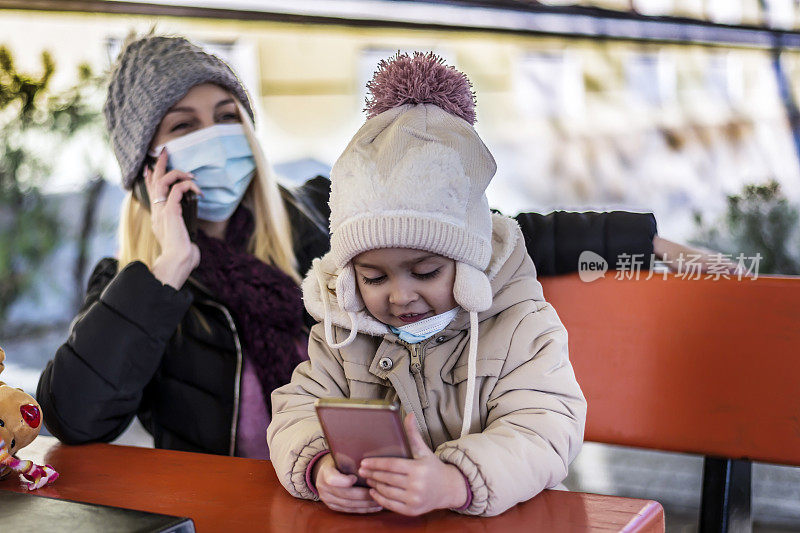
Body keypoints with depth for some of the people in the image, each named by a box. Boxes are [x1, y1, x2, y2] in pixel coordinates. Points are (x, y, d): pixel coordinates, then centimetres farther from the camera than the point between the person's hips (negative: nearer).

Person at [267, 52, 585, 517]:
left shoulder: (522, 326, -6)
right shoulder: (342, 331, 6)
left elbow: (542, 431, -17)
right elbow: (300, 410, 1)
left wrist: (453, 483, -36)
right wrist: (319, 467, -23)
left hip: (503, 520, -2)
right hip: (361, 516, 3)